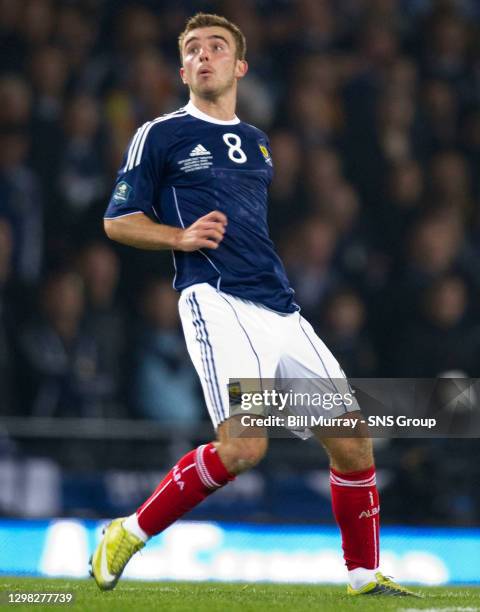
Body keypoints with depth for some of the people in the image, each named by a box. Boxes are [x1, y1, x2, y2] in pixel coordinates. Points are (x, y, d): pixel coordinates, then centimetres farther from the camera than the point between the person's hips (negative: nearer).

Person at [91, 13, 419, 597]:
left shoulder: (257, 144, 23)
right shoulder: (160, 136, 5)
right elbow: (117, 220, 3)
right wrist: (183, 236, -12)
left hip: (279, 308, 7)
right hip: (216, 302, -6)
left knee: (351, 440, 0)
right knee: (242, 445, -24)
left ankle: (364, 575, 15)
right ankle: (128, 534, -9)